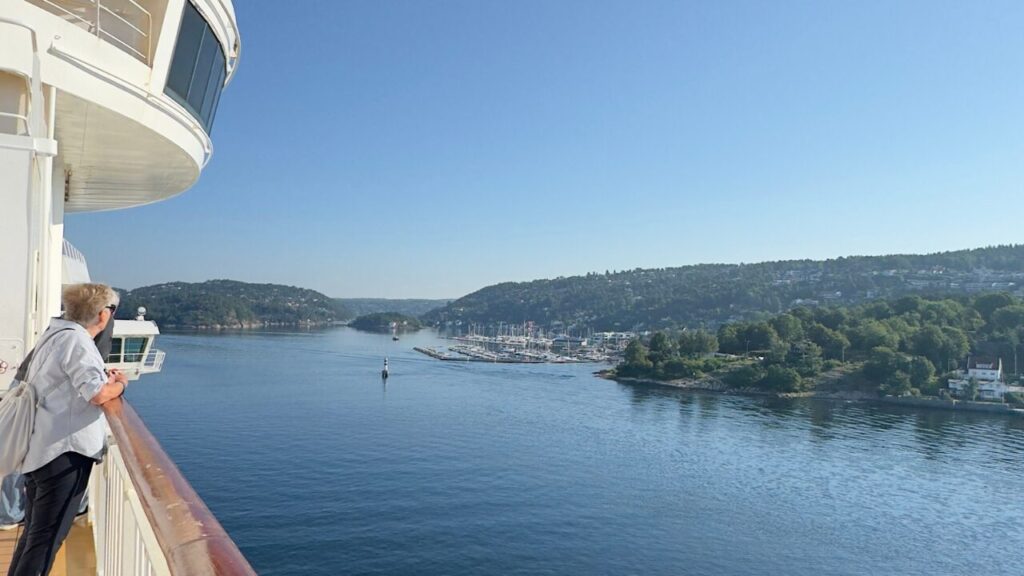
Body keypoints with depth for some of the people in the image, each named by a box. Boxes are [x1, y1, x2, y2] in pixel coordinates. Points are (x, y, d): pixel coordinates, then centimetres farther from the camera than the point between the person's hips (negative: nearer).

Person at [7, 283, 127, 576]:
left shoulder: (54, 333, 15)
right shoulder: (76, 340, -15)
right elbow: (97, 394, -25)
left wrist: (105, 378, 13)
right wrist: (119, 384, -6)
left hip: (39, 450, 10)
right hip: (63, 451, -10)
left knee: (34, 534, 20)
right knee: (46, 540, -4)